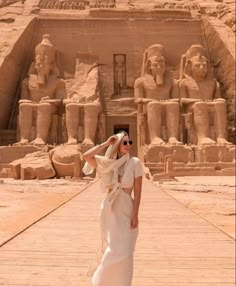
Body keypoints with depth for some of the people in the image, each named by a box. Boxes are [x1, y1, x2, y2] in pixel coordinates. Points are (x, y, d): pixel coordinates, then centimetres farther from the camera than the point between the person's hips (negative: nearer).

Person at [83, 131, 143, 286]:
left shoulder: (135, 162, -6)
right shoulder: (108, 163, 1)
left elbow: (138, 191, -8)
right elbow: (86, 156, -13)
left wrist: (135, 215, -13)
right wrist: (106, 143, -10)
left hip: (126, 209, -2)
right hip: (109, 209, 2)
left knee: (124, 251, -1)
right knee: (112, 250, 12)